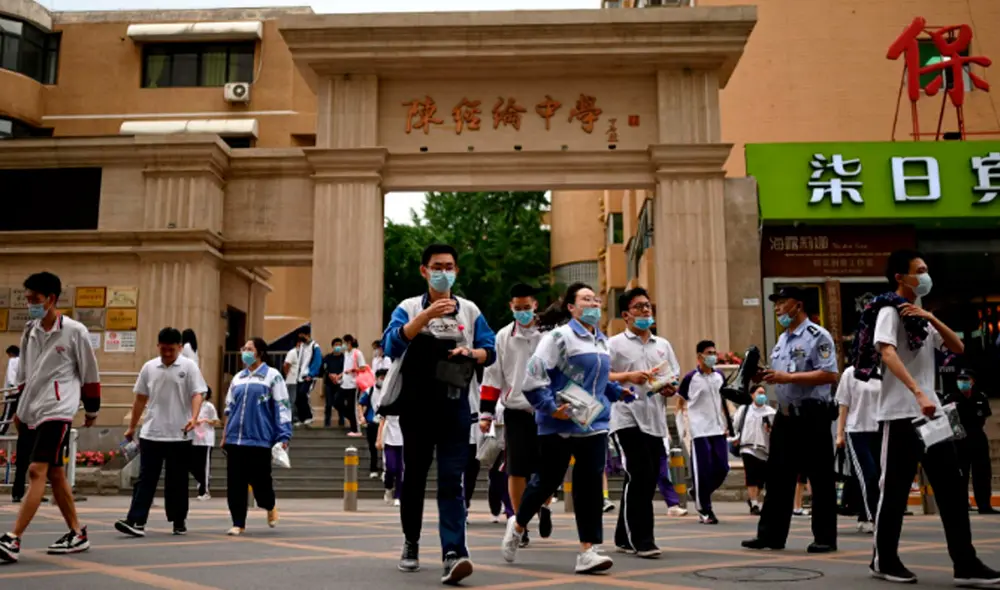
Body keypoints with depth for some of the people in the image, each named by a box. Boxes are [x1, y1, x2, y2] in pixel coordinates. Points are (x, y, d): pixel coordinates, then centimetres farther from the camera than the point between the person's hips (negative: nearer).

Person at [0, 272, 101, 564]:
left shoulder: (75, 331, -9)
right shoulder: (30, 330, 10)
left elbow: (89, 373, -3)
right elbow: (24, 373, 19)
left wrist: (91, 409, 3)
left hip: (57, 411, -7)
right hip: (31, 411, 7)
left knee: (37, 471, -15)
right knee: (55, 474, 11)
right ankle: (77, 534, 21)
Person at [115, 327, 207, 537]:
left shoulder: (189, 366, -3)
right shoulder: (149, 367, 8)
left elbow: (197, 394, -9)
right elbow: (140, 398, 15)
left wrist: (194, 418, -27)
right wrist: (132, 427, 17)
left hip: (179, 435, -3)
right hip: (151, 433, 3)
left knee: (177, 481, 6)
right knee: (146, 478, -1)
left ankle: (179, 522, 18)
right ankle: (136, 522, -4)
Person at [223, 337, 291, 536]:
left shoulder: (272, 376, -2)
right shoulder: (238, 378, 15)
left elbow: (282, 407, -5)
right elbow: (229, 408, 20)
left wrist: (284, 435, -11)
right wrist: (225, 435, 17)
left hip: (260, 438, -5)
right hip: (235, 438, 5)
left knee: (260, 480, 1)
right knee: (235, 483, 2)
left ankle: (270, 507, 32)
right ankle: (238, 523, 13)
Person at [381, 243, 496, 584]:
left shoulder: (470, 311, 9)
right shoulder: (409, 308, 4)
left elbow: (490, 352, 8)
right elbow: (391, 345, -13)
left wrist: (471, 353, -14)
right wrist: (426, 315, -23)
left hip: (454, 409, 0)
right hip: (416, 408, 0)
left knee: (452, 481, -8)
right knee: (414, 477, 12)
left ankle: (453, 555, -14)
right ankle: (411, 544, 30)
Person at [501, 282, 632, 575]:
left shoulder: (602, 341, 14)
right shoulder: (559, 337, -9)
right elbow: (534, 375, -15)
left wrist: (618, 391, 13)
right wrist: (550, 407, -19)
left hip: (594, 423, 6)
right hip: (559, 425, -6)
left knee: (590, 484, 0)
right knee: (548, 481, 6)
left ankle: (588, 550, 3)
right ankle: (517, 525, 32)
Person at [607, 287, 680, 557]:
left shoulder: (663, 345, 19)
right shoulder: (615, 344, 1)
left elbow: (675, 378, 22)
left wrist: (671, 388, -1)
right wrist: (627, 377, -18)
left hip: (655, 420, 6)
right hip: (627, 419, -6)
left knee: (647, 481, 9)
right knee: (639, 477, -13)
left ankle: (625, 538, 22)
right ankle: (641, 540, -5)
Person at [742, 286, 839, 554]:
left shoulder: (817, 336, -9)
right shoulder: (782, 339, 17)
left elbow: (830, 375, -19)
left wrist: (788, 377, -21)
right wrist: (767, 377, 3)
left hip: (812, 414, -8)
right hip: (785, 414, 8)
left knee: (820, 478, 1)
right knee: (777, 475, 9)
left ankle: (825, 537, 11)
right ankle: (770, 534, 14)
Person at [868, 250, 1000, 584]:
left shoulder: (921, 316, 19)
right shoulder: (890, 311, -7)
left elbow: (958, 348, 12)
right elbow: (887, 353, -23)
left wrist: (932, 318, -4)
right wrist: (918, 393, -35)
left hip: (931, 412, 8)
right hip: (901, 413, -8)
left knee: (952, 486, 4)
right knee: (895, 489, 0)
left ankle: (965, 563, 9)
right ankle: (884, 561, 12)